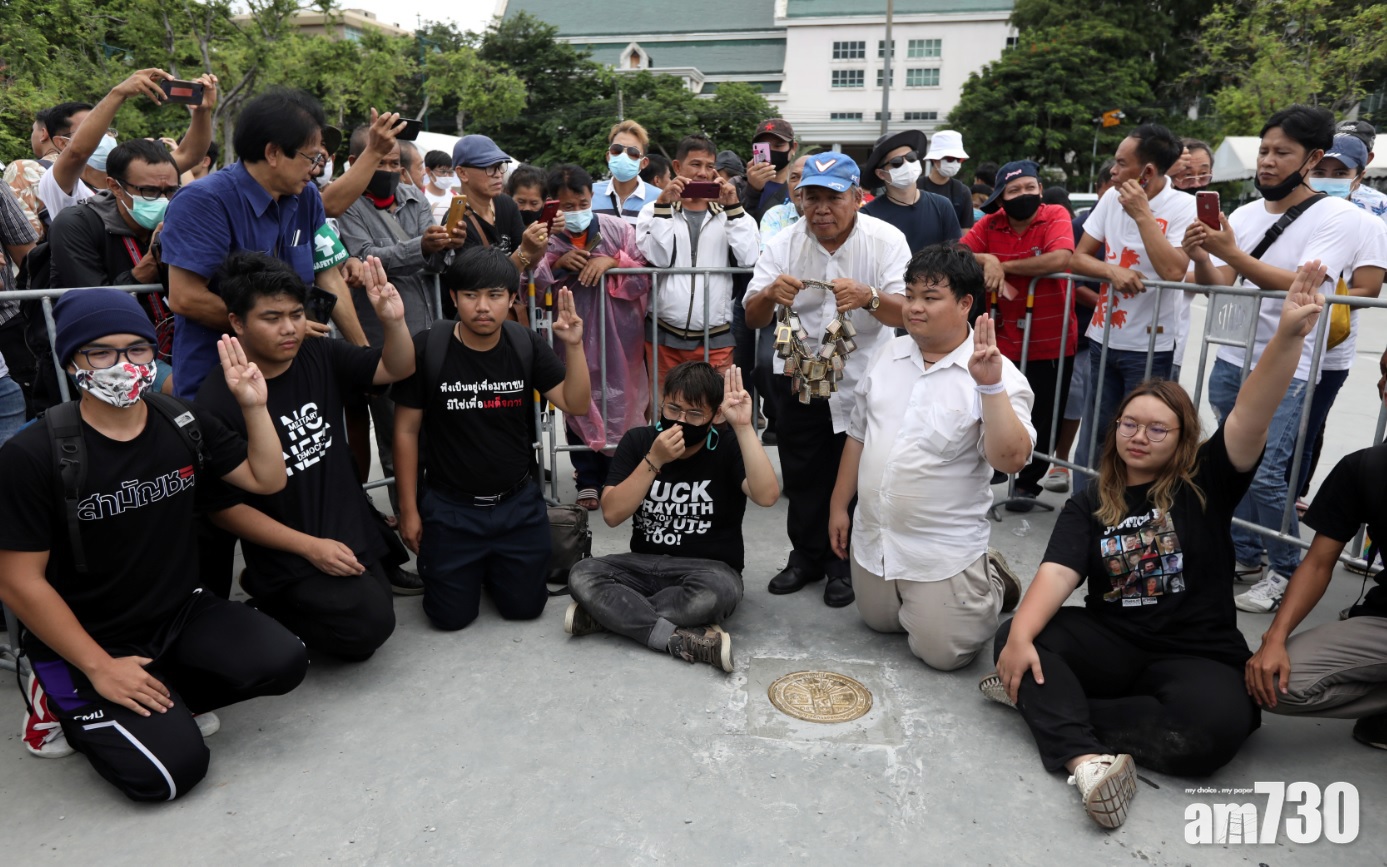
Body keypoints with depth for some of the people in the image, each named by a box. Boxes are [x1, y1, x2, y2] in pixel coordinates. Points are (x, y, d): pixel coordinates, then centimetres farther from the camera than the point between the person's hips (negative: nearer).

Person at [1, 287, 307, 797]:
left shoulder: (182, 423, -2)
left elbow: (267, 480, 4)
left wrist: (254, 407, -10)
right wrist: (100, 668, -15)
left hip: (183, 614, 5)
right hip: (89, 641, -4)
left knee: (282, 663, -19)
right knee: (170, 770, -17)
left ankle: (157, 701, 5)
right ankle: (66, 703, 10)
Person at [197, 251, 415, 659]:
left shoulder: (320, 358, -2)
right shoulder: (217, 402, -15)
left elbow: (397, 369, -2)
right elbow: (224, 507, -13)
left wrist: (394, 321, -25)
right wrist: (311, 548, -17)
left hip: (352, 531, 6)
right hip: (287, 557, -6)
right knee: (368, 626, -20)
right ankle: (269, 604, 5)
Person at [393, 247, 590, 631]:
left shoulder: (525, 345, -6)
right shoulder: (427, 348, -14)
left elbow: (576, 405, -8)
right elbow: (407, 430, -7)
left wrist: (573, 345, -23)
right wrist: (408, 509, -4)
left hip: (518, 503, 2)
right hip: (450, 507, -2)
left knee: (524, 606, 9)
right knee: (452, 616, 5)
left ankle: (494, 567, 40)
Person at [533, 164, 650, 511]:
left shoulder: (617, 228, -2)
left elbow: (644, 275, -2)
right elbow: (533, 287, -2)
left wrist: (612, 261, -17)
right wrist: (557, 264, -15)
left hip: (617, 331, -1)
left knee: (619, 399, 3)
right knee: (579, 404, 6)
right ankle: (588, 481, 18)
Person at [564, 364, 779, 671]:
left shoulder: (728, 448, -8)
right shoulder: (637, 441, -2)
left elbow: (767, 496, -27)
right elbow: (612, 514, -12)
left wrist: (744, 426, -29)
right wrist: (654, 460, -22)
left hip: (709, 569, -2)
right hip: (645, 565, 3)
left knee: (719, 590, -37)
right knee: (582, 575, -24)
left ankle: (602, 614, -21)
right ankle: (688, 641, -31)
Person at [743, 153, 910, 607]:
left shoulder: (887, 240, -12)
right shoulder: (784, 243, -6)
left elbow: (905, 313, -23)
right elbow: (753, 319, -9)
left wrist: (869, 297, -44)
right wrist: (769, 295, -33)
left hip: (863, 381, -2)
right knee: (802, 476, 12)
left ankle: (844, 563, 29)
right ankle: (806, 556, 32)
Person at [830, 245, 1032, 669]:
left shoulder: (995, 374, -15)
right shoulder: (887, 355, 2)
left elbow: (1010, 459, -27)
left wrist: (991, 386, -36)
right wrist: (838, 505, 12)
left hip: (944, 550, -5)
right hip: (872, 538, 6)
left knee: (942, 653, 2)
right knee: (881, 624, 19)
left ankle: (991, 584, 27)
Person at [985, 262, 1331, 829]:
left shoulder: (1206, 483, 2)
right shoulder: (1088, 505, 5)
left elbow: (1251, 416, -15)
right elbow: (1058, 572, -11)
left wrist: (1290, 335, -30)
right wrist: (1020, 637, -28)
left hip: (1199, 655, -1)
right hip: (1111, 643, 2)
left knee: (1214, 727, -33)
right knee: (1014, 636, -23)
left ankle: (1045, 703, -22)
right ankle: (1089, 761, -40)